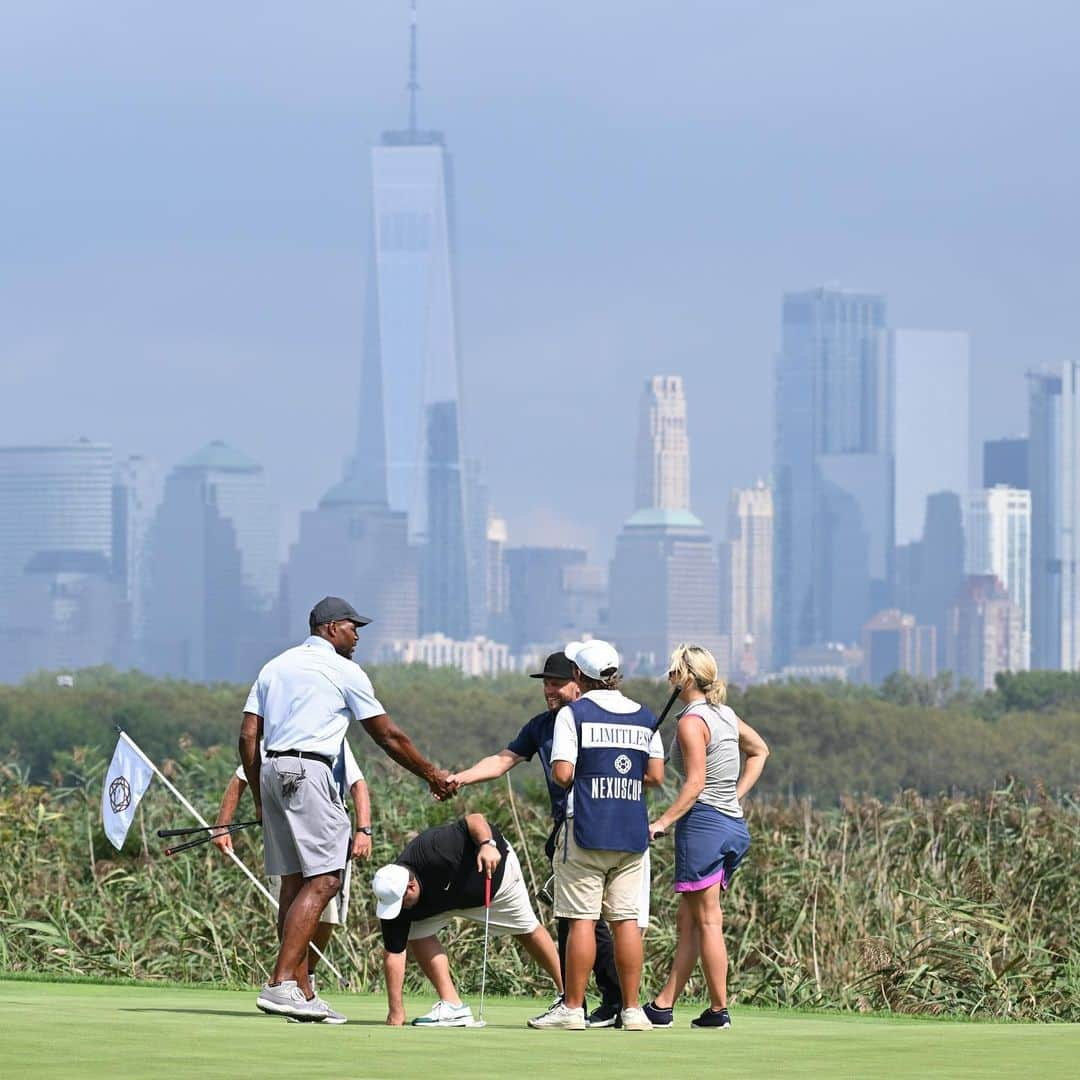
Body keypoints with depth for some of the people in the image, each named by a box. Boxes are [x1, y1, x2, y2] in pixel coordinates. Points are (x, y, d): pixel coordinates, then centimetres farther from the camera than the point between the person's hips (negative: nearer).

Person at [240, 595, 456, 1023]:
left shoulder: (275, 666, 19)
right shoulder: (344, 671, 1)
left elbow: (247, 736, 13)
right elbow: (389, 736, 4)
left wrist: (259, 796, 18)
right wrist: (432, 775, 15)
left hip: (272, 771, 8)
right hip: (309, 772, -8)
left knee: (294, 882, 8)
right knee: (324, 879, -10)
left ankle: (302, 994, 6)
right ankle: (281, 984, -20)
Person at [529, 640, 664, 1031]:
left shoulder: (573, 713, -5)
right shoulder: (644, 717, 9)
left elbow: (562, 774, -11)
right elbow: (656, 776, 7)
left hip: (586, 829, -4)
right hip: (632, 833, 4)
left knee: (581, 919, -3)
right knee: (626, 919, 5)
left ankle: (572, 1008, -2)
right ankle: (631, 1009, 4)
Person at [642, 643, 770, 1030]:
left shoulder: (691, 721, -13)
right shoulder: (725, 714, 13)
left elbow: (695, 783, -19)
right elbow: (759, 750, 27)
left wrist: (663, 822, -18)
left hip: (704, 821, -9)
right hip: (734, 824, 9)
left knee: (707, 920, -2)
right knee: (689, 919, 10)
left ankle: (719, 1009, 0)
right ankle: (663, 1005, 13)